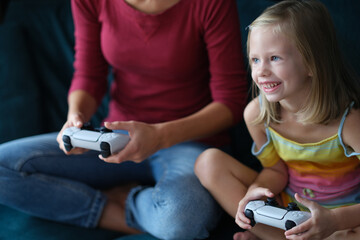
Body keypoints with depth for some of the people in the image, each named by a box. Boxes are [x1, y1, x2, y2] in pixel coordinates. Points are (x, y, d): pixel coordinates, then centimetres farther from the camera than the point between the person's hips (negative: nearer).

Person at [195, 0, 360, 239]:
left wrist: (335, 220, -38)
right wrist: (256, 191, -20)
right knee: (209, 161, -11)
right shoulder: (257, 113, -12)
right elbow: (276, 170, 2)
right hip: (285, 205, 4)